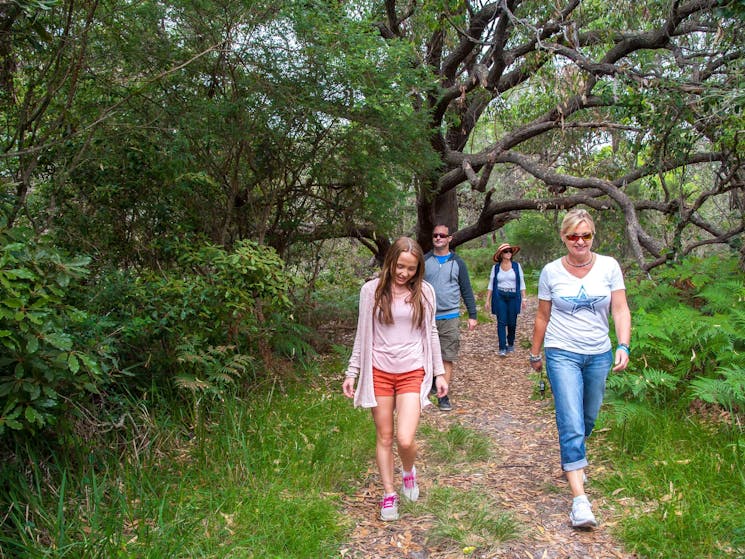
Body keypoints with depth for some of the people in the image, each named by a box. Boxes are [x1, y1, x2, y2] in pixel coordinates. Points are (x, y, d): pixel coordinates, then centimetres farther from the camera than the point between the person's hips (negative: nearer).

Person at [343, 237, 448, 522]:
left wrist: (439, 373, 8)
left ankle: (409, 471, 25)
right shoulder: (371, 290, -2)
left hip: (412, 373, 0)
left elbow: (431, 333, 9)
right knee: (384, 436, 9)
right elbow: (363, 335, 5)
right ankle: (389, 494, 29)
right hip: (379, 372, 1)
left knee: (405, 439, -10)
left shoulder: (424, 292, 1)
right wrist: (352, 372, 3)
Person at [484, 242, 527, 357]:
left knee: (512, 322, 5)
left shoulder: (517, 266, 4)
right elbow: (490, 285, 6)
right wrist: (487, 300, 1)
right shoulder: (495, 267, 4)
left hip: (513, 297, 1)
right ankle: (502, 348, -4)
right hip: (500, 297, 0)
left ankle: (511, 344, 27)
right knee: (501, 322, -6)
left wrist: (523, 299, 0)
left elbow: (522, 283, 5)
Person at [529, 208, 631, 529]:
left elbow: (620, 310, -3)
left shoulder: (609, 267, -1)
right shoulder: (551, 272, -3)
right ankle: (579, 498, -8)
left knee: (588, 418, 17)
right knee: (571, 423, -11)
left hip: (599, 355, 3)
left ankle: (573, 458, 46)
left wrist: (623, 346, -17)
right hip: (562, 354, -2)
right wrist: (535, 354, 11)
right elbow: (542, 316, 5)